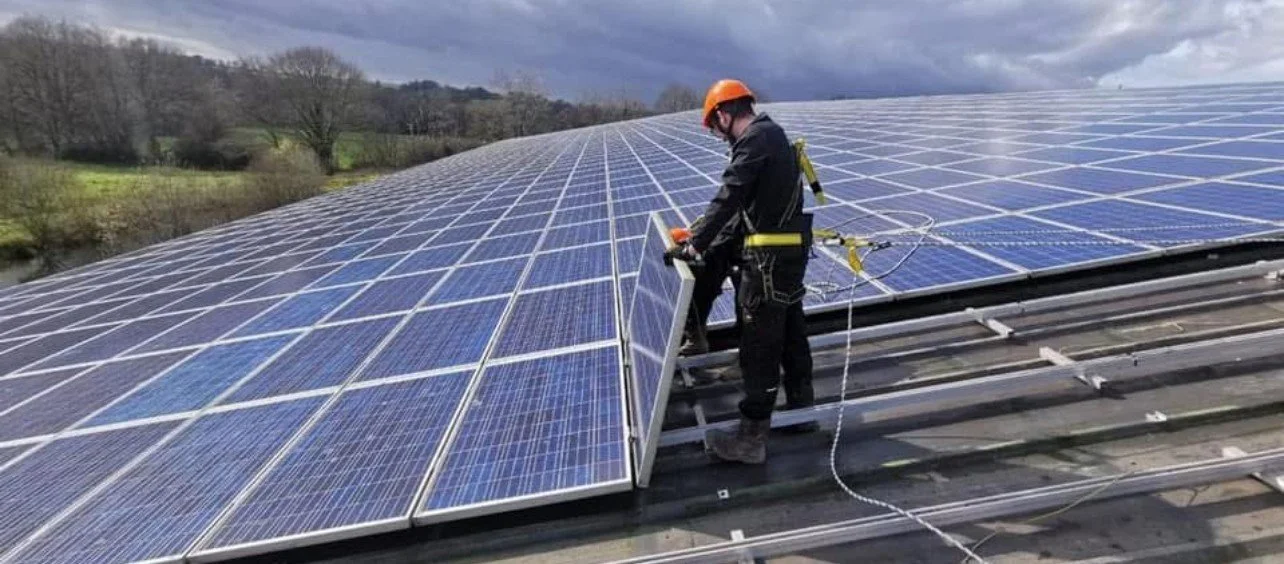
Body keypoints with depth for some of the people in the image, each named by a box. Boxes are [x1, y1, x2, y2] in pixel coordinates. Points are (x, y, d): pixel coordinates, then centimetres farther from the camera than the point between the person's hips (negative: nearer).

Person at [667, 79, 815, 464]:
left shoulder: (754, 140, -14)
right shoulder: (771, 134, 17)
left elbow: (728, 198, -23)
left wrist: (696, 245, -22)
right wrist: (705, 235, 20)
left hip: (771, 256, -10)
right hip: (791, 248, 10)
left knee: (759, 345, -6)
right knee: (790, 332, 20)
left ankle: (752, 437, 1)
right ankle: (801, 408, 34)